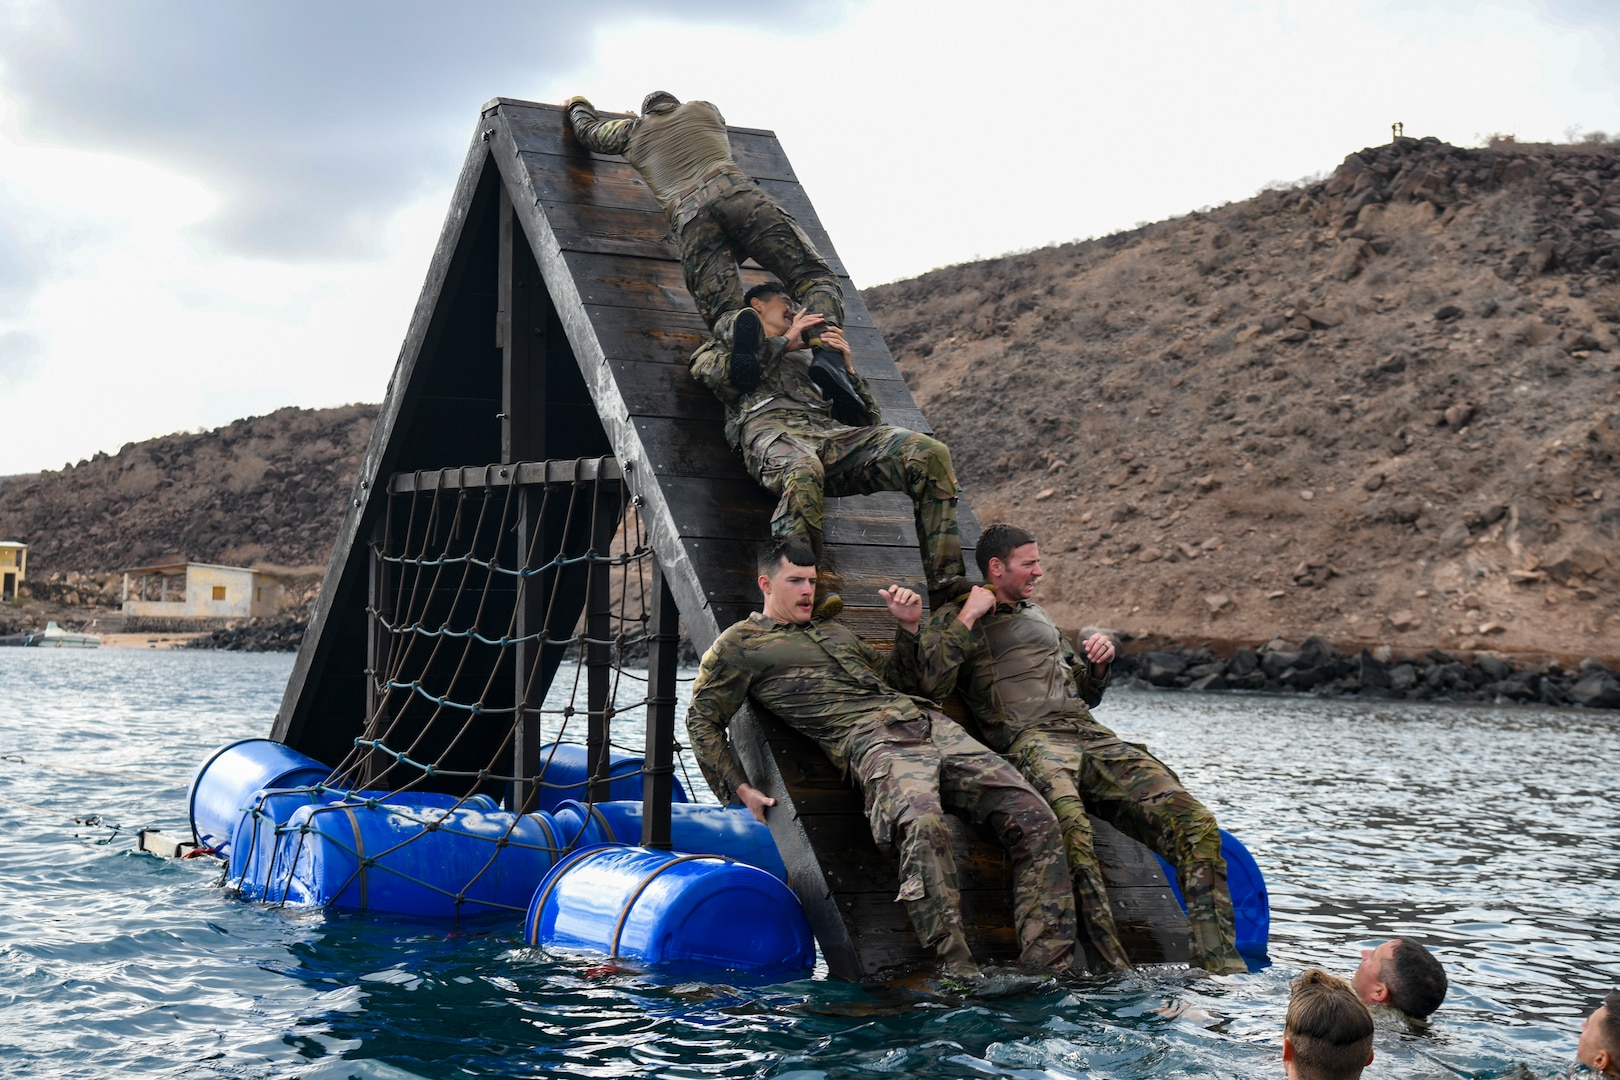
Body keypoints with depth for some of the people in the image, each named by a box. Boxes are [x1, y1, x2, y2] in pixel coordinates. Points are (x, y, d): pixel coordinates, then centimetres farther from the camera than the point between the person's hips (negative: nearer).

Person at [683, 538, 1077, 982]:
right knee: (924, 825, -41)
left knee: (1034, 819, -11)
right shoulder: (741, 643, 13)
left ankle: (1048, 967, -12)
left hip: (929, 725, 7)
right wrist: (739, 789, 2)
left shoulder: (836, 631, 32)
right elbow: (702, 720, 12)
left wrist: (910, 627, 25)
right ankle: (958, 972, -37)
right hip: (868, 740, -7)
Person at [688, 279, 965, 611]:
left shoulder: (807, 357, 42)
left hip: (829, 430, 4)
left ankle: (945, 584, -27)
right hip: (770, 425, -4)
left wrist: (846, 368, 16)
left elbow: (869, 419, 31)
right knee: (803, 471, -45)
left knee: (930, 452, -22)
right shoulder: (722, 346, 33)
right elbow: (719, 374, 4)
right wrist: (784, 342, 12)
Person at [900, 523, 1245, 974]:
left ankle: (1221, 969, -20)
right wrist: (967, 618, -4)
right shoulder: (955, 619, 13)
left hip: (1092, 735, 6)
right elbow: (927, 684, -6)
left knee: (1194, 823, -17)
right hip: (1028, 738, -6)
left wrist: (1098, 665, 18)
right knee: (1070, 823, -41)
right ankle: (1116, 971, -41)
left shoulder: (1037, 616, 33)